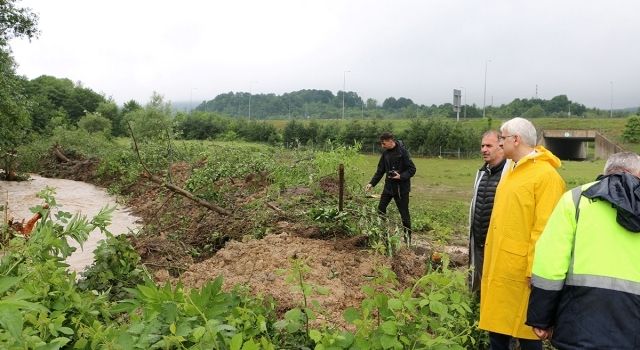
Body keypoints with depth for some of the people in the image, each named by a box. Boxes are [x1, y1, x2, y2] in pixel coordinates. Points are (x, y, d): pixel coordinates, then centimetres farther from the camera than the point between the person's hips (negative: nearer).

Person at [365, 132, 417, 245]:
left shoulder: (403, 152, -15)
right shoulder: (385, 153, 5)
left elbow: (412, 169, -14)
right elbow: (380, 171, 9)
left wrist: (401, 176, -27)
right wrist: (372, 183, 0)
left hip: (401, 188, -7)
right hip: (388, 186, 7)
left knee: (404, 214, 2)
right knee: (381, 209, 10)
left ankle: (408, 238, 15)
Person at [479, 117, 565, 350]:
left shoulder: (546, 175, -14)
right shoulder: (511, 169, 13)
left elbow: (544, 228, -18)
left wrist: (534, 269, -18)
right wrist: (492, 258, 16)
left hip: (520, 268, -8)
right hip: (498, 264, 8)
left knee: (524, 330, 8)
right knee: (497, 322, 16)